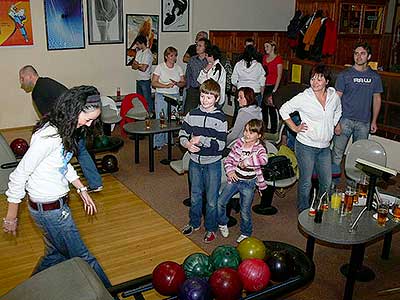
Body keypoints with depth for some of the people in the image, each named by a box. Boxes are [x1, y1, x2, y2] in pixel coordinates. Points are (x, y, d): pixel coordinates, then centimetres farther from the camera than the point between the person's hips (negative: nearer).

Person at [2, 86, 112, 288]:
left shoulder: (64, 130, 2)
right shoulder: (48, 136, -27)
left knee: (56, 253, 22)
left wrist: (82, 189, 16)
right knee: (81, 258, 6)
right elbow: (20, 174, -21)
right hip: (48, 208, -9)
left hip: (57, 203, 9)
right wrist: (11, 216, -13)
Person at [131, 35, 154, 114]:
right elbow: (133, 66, 10)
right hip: (139, 80, 9)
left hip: (145, 81, -9)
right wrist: (140, 65, -10)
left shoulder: (148, 54, -15)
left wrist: (137, 65, -4)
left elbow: (144, 68, -23)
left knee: (147, 100, -2)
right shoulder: (139, 52, 11)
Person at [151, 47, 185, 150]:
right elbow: (153, 83, -6)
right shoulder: (160, 67, -2)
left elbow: (183, 83, 11)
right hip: (162, 96, -3)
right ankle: (158, 142, 5)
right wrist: (166, 86, -18)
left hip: (175, 96, 4)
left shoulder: (178, 68, 9)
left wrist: (177, 83, -12)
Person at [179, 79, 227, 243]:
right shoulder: (192, 114, -1)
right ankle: (194, 223, 40)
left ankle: (211, 228, 27)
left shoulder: (220, 118, -12)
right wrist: (188, 144, -16)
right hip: (195, 162, 4)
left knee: (212, 199, 8)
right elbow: (182, 134, 4)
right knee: (195, 196, 20)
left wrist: (202, 140, -25)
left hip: (212, 163, -3)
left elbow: (221, 145, -17)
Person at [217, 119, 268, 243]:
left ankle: (246, 234, 30)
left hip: (248, 184, -4)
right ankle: (223, 223, 32)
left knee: (245, 211, 5)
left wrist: (246, 161, -32)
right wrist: (230, 171, -14)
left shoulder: (259, 148, -15)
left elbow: (264, 159, -39)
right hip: (234, 179, 4)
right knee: (220, 202, 4)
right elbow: (229, 159, 3)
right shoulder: (239, 142, -3)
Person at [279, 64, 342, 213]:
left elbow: (338, 112, 23)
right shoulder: (304, 97, -13)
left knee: (327, 182, 13)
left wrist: (333, 127, 14)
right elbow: (284, 110, -5)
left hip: (325, 147, 5)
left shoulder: (334, 95, 1)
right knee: (306, 182, 3)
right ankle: (303, 211, 23)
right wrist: (294, 128, -7)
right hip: (306, 146, -5)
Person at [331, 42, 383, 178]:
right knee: (337, 153, -1)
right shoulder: (344, 75, -2)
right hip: (345, 120, -3)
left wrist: (374, 121, 9)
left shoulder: (375, 77, 7)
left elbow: (377, 99, 14)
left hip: (364, 122, 3)